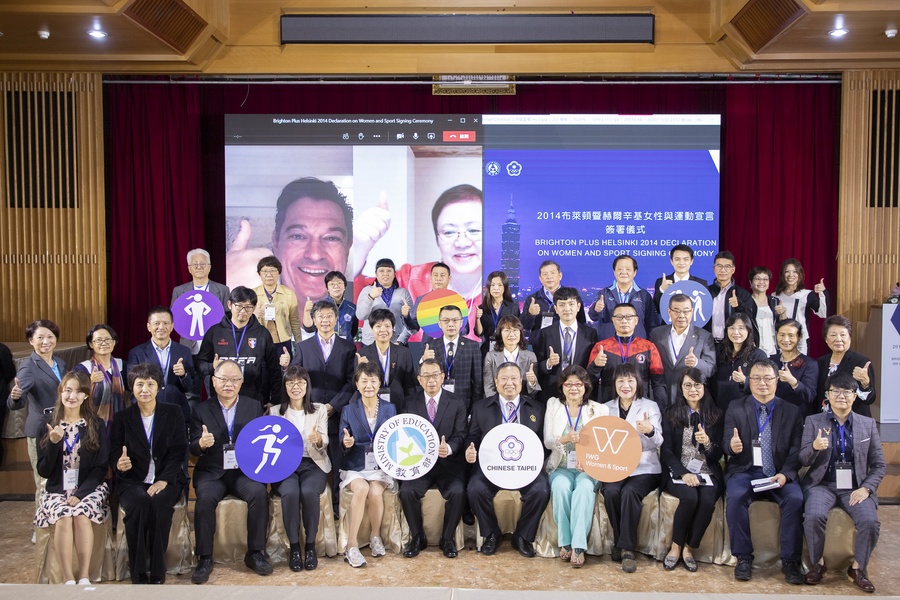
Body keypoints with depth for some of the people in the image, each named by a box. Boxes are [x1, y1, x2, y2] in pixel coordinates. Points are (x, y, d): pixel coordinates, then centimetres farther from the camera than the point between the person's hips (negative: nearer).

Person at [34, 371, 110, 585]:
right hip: (57, 490, 1)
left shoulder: (96, 425, 3)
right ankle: (69, 580, -24)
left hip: (89, 488, 0)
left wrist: (80, 494, -14)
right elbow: (43, 471, 1)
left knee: (81, 515, -29)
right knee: (64, 517, -29)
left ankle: (84, 577, -22)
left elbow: (101, 467, 0)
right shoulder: (47, 424, 5)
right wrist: (53, 443, -16)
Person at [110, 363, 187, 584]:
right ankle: (138, 573, -22)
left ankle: (157, 572, -21)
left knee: (159, 502, -33)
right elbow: (114, 456, 2)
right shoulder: (122, 418, 8)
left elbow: (179, 451, 0)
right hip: (133, 481, 0)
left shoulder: (173, 413, 7)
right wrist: (119, 465, -23)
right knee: (139, 502, -32)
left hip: (166, 479, 0)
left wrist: (164, 480, -14)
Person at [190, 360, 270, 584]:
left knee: (259, 493, -28)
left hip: (245, 471, 1)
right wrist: (201, 444, -22)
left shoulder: (254, 406, 10)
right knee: (205, 499, -30)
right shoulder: (201, 410, 6)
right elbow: (193, 448, 1)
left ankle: (255, 553, -13)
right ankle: (204, 558, -15)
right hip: (212, 472, -1)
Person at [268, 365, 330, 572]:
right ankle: (294, 546, -17)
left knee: (309, 492, -33)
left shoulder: (320, 410, 10)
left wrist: (318, 440, -24)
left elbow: (324, 443, -1)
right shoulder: (275, 412, 13)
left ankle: (310, 545, -16)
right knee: (290, 493, -33)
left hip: (313, 464, 0)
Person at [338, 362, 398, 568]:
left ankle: (376, 536, -2)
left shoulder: (390, 409, 7)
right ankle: (351, 545, -24)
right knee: (361, 489, -31)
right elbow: (342, 447, 2)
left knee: (375, 491, -28)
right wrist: (346, 443, -21)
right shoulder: (348, 411, 4)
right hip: (355, 466, -1)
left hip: (381, 465, 1)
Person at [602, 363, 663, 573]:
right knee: (611, 491, -30)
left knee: (630, 492, -32)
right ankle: (619, 542, -10)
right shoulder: (607, 408, 16)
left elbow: (658, 442, -3)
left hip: (643, 467, -2)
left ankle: (626, 548, -22)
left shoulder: (650, 406, 9)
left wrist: (650, 430, -26)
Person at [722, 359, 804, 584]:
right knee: (735, 497, -30)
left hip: (779, 474, 1)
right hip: (745, 471, 0)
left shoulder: (791, 411, 9)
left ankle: (790, 560, -14)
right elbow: (726, 442, 1)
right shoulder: (735, 408, 9)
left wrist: (786, 474, -16)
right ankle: (743, 557, -15)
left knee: (795, 499, -29)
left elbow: (797, 449, 2)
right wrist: (732, 446, -25)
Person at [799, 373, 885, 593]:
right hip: (823, 485, -1)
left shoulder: (868, 424, 9)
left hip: (855, 487, 1)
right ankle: (818, 564, -4)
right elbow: (803, 460, 1)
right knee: (813, 516, -30)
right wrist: (814, 447, -22)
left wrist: (866, 488, -8)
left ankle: (857, 568, 1)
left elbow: (879, 465, 8)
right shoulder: (813, 421, 5)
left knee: (870, 522, -26)